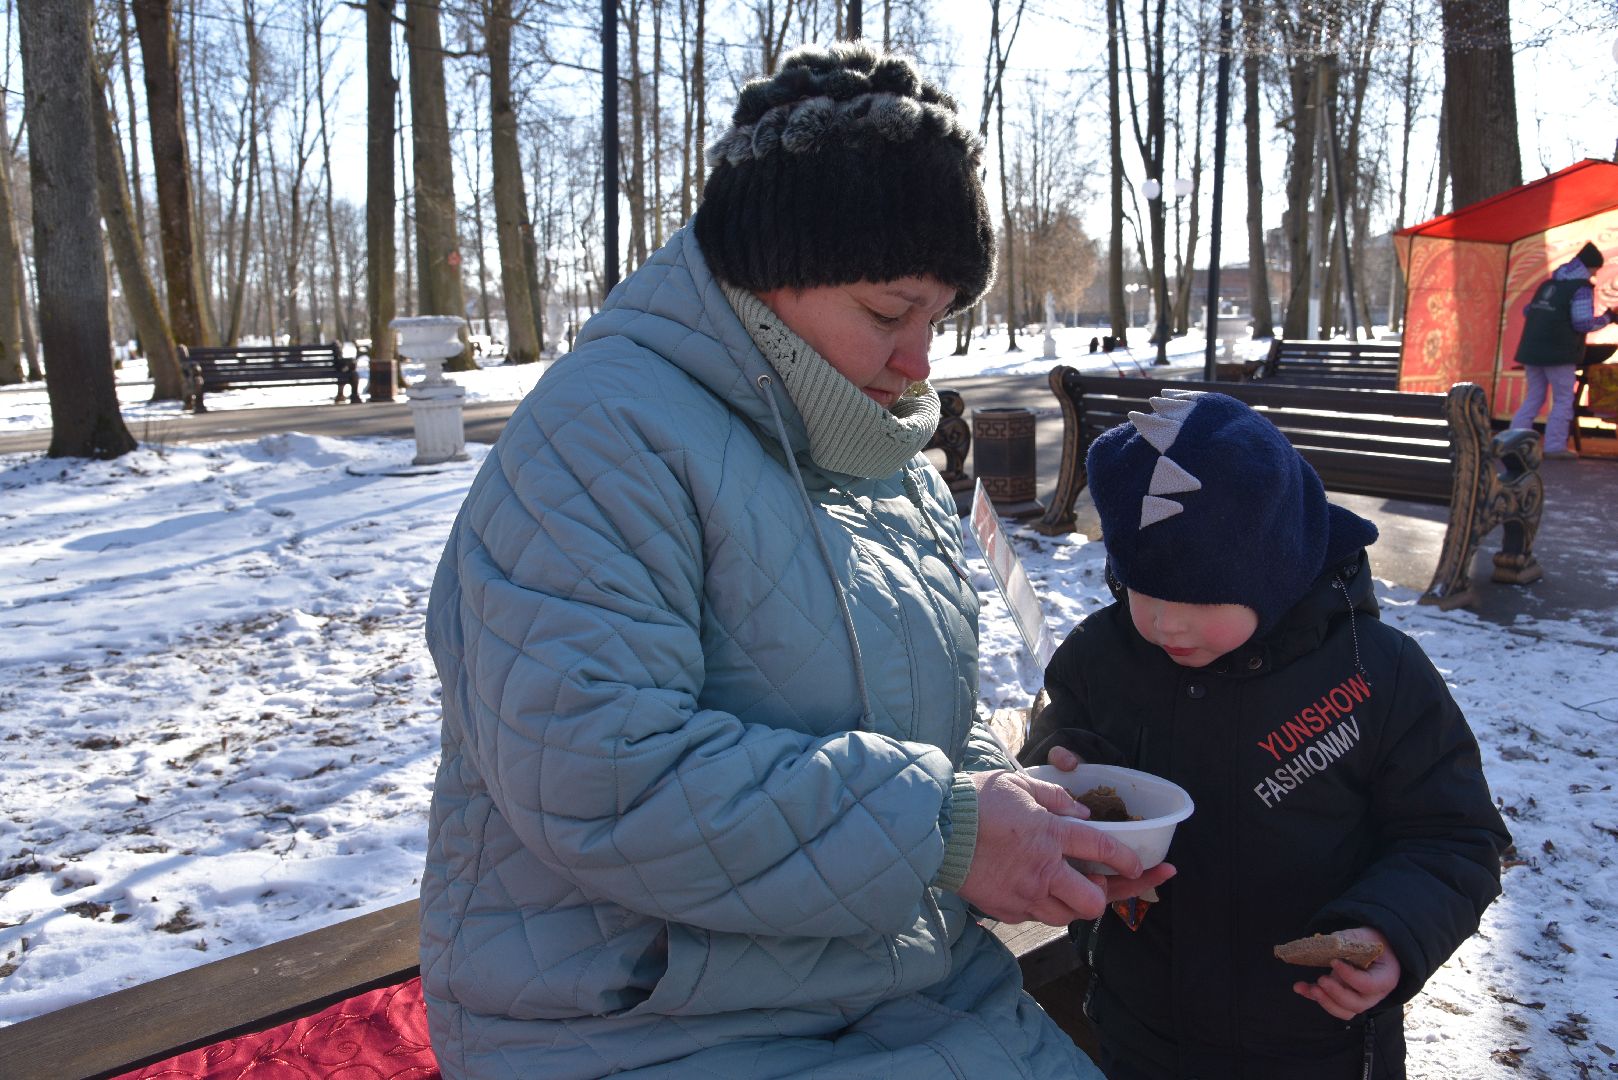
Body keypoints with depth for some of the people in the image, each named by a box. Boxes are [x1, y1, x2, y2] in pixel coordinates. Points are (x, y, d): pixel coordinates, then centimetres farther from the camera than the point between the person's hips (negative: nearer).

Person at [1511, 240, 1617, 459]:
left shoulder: (1549, 283, 15)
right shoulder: (1582, 288, -7)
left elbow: (1527, 311, 20)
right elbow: (1583, 323, -13)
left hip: (1532, 350, 7)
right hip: (1560, 354, -7)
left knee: (1533, 398, 13)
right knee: (1563, 400, 2)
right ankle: (1555, 446, -1)